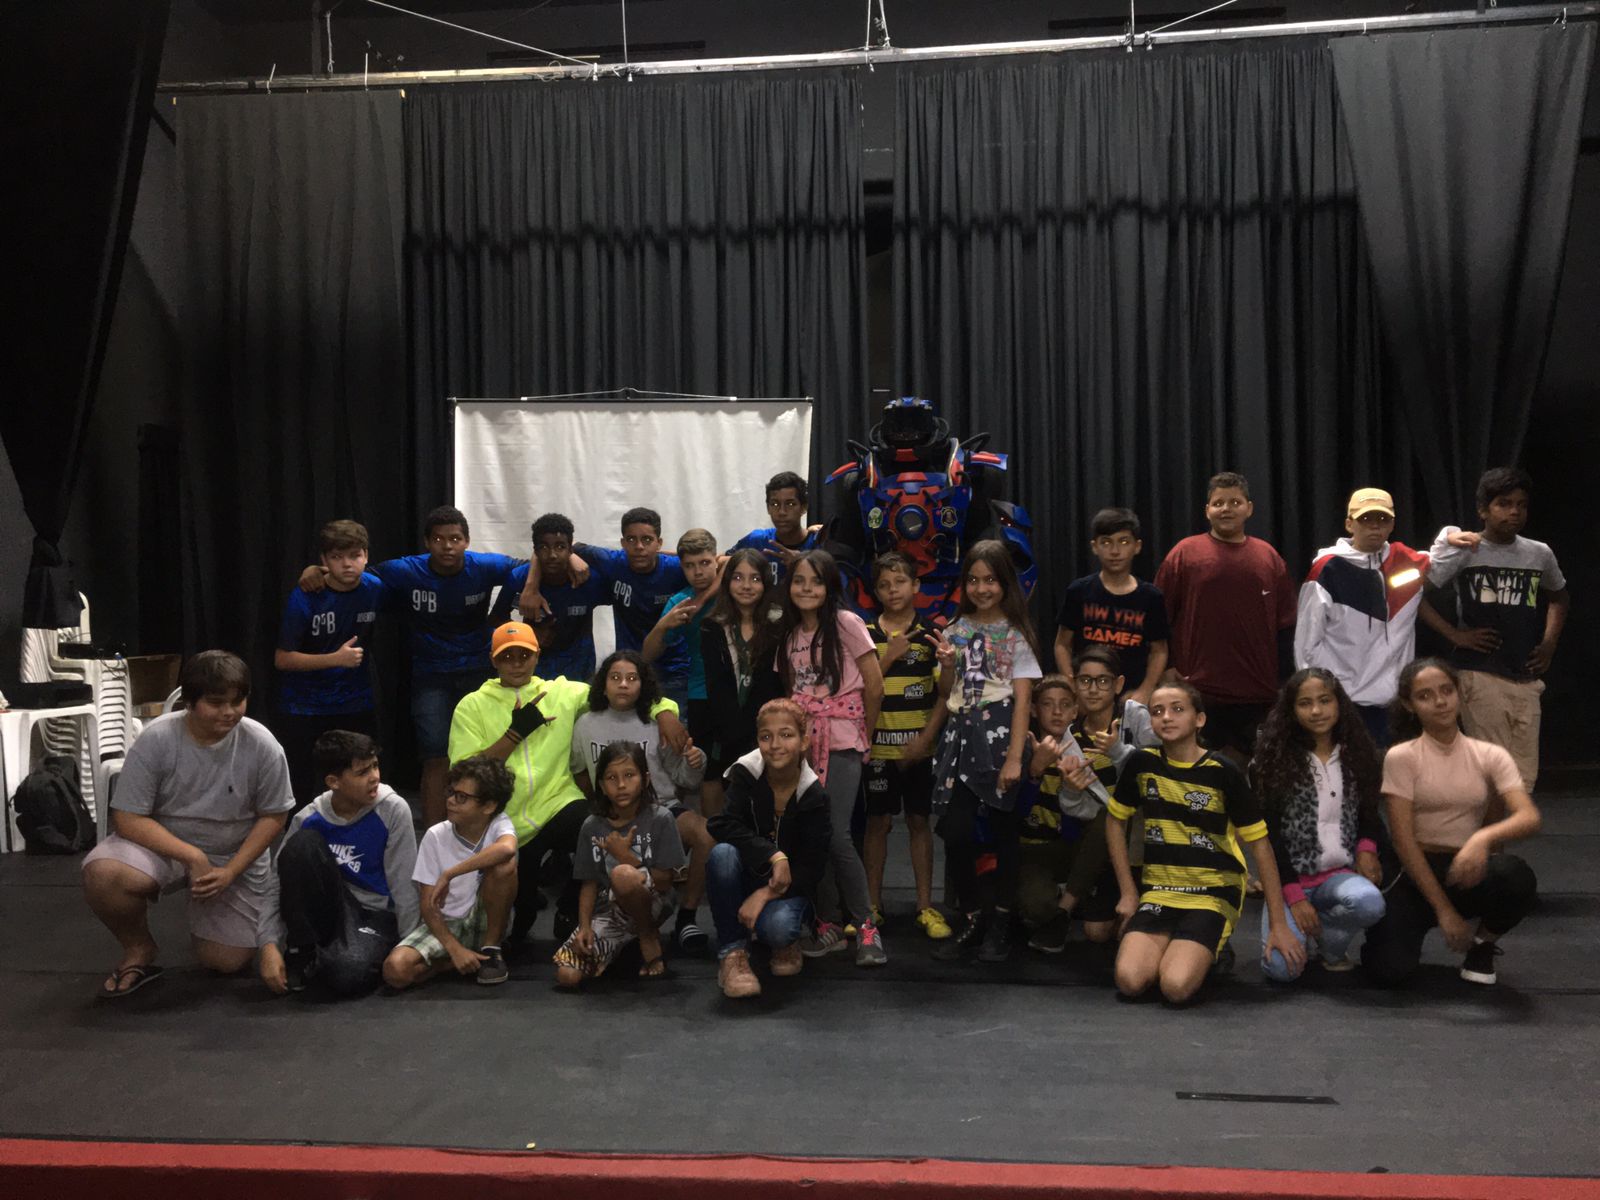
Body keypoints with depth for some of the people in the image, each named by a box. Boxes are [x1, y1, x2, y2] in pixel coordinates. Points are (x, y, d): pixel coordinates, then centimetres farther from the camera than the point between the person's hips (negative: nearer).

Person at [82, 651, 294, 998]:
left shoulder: (262, 746, -17)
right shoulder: (156, 739, -20)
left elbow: (273, 816, -6)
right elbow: (128, 819, -18)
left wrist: (230, 871, -17)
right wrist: (194, 857, -26)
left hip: (233, 857, 1)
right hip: (162, 846, -1)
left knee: (227, 962, -4)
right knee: (101, 873, -32)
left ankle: (205, 913, 32)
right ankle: (139, 949, -2)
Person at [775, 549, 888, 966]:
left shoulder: (846, 624, -6)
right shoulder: (789, 633, 10)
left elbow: (875, 687, -4)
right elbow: (790, 691, 13)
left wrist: (862, 735, 5)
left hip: (840, 744, -5)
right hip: (803, 742, 5)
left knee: (835, 835, -14)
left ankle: (865, 926, 2)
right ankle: (829, 924, 13)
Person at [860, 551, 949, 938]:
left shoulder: (930, 635, 0)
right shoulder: (864, 635, 2)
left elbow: (945, 693, -1)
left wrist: (925, 738, -9)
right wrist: (890, 656, -13)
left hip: (918, 747, 0)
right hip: (877, 745, 1)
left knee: (919, 820, 6)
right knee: (878, 821, 7)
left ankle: (925, 906, 14)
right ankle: (873, 904, 17)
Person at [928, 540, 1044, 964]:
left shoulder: (1016, 634, -1)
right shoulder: (954, 631, 10)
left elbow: (1023, 699, -7)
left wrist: (1015, 756, -14)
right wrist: (947, 666, -5)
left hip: (1000, 733, -3)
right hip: (960, 736, 3)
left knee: (1004, 830, 4)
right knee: (955, 831, -3)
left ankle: (1001, 920, 19)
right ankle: (971, 917, 15)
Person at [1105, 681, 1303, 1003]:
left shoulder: (1223, 772, -10)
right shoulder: (1142, 764, -1)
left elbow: (1259, 843, -4)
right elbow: (1115, 820, 13)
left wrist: (1278, 924, -4)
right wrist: (1128, 892, 8)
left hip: (1213, 893, -3)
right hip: (1157, 890, 3)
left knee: (1177, 986, -25)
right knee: (1130, 981, -21)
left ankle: (1212, 951, 7)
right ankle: (1169, 946, 10)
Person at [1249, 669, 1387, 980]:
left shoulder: (1357, 755, 6)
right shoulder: (1274, 760, -4)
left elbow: (1369, 814, 16)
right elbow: (1268, 833, -6)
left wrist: (1366, 847, -7)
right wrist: (1294, 895, -14)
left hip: (1340, 875, 2)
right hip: (1290, 879, -2)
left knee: (1370, 902, -34)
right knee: (1282, 968, -24)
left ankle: (1329, 943, 0)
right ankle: (1302, 934, 13)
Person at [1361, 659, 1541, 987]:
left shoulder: (1491, 756, 0)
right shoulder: (1401, 757, -6)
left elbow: (1529, 817, -15)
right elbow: (1404, 840, -11)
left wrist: (1484, 837, -36)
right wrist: (1443, 909, -16)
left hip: (1469, 872, 1)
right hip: (1420, 874, -1)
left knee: (1518, 877, -35)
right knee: (1390, 970, -24)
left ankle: (1482, 945, 0)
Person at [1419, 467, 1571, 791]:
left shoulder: (1540, 554, 10)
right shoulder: (1464, 551, -4)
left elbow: (1559, 596, 29)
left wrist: (1549, 643, 15)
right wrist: (1455, 635, -10)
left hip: (1527, 680, 5)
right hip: (1480, 677, -5)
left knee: (1525, 776, 5)